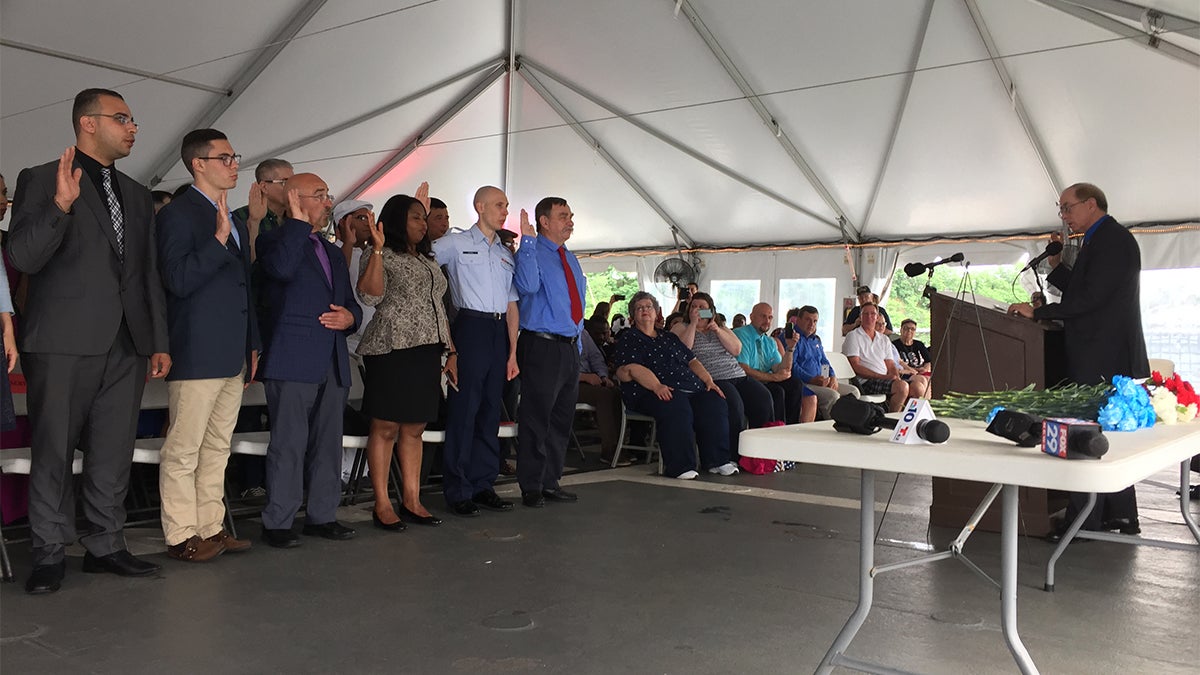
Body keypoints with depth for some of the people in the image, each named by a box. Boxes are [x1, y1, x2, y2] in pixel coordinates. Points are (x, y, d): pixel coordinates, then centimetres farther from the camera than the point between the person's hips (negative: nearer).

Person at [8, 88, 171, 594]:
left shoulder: (137, 195, 18)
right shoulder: (41, 180, 1)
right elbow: (22, 258, -9)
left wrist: (159, 341, 15)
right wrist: (61, 205, -24)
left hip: (126, 343, 5)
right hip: (64, 342, -5)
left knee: (114, 453, 8)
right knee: (54, 452, 2)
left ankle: (105, 545, 18)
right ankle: (49, 553, 12)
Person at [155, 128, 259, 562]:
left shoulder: (236, 224, 19)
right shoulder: (178, 214, -5)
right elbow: (179, 281, -17)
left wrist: (252, 346, 22)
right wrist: (219, 238, -22)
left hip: (232, 358, 8)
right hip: (196, 357, -8)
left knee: (217, 447, 13)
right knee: (184, 449, -1)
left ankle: (210, 527, 21)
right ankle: (181, 536, 6)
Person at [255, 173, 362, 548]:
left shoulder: (333, 253, 23)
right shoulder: (274, 240, -1)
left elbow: (351, 302, 27)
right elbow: (282, 269, -24)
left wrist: (350, 317, 4)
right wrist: (298, 221, -16)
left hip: (333, 363, 8)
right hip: (293, 362, -7)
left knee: (328, 443, 11)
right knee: (288, 444, -4)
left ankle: (322, 516, 21)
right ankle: (277, 523, 5)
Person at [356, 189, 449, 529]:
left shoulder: (428, 261, 22)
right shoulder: (382, 256, 0)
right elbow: (370, 295, -16)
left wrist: (451, 351, 18)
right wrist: (377, 248, -22)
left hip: (427, 352, 7)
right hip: (392, 351, -7)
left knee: (414, 429, 8)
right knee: (385, 428, -4)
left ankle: (412, 501, 12)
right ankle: (382, 505, 1)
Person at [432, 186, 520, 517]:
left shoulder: (506, 254, 20)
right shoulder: (456, 243, 3)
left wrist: (513, 352, 13)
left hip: (499, 332, 6)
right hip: (471, 327, -6)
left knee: (490, 410, 8)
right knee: (464, 409, -5)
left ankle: (483, 485, 16)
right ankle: (458, 490, 2)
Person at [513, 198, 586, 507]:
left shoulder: (571, 258, 18)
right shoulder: (532, 252, -5)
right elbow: (527, 285, -26)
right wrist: (527, 239, -26)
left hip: (570, 347, 8)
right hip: (542, 346, -8)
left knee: (562, 419, 12)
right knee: (536, 419, -5)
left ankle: (551, 481, 22)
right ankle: (531, 487, 5)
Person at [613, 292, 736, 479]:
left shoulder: (669, 337, 29)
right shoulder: (628, 339, 9)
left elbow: (692, 360, 26)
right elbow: (631, 368, -7)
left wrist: (709, 381, 8)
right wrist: (657, 387, -22)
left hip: (691, 387, 6)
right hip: (650, 392, -6)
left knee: (715, 403, -21)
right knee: (677, 408, -37)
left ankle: (717, 460, -18)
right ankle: (680, 466, -33)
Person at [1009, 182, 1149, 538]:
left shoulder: (1114, 239, -12)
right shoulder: (1099, 240, 19)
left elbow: (1090, 297, -21)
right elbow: (1080, 292, 19)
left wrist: (1037, 312, -16)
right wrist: (1056, 265, 9)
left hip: (1103, 358, -10)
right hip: (1100, 357, 10)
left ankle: (1082, 523, -4)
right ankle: (1121, 518, 23)